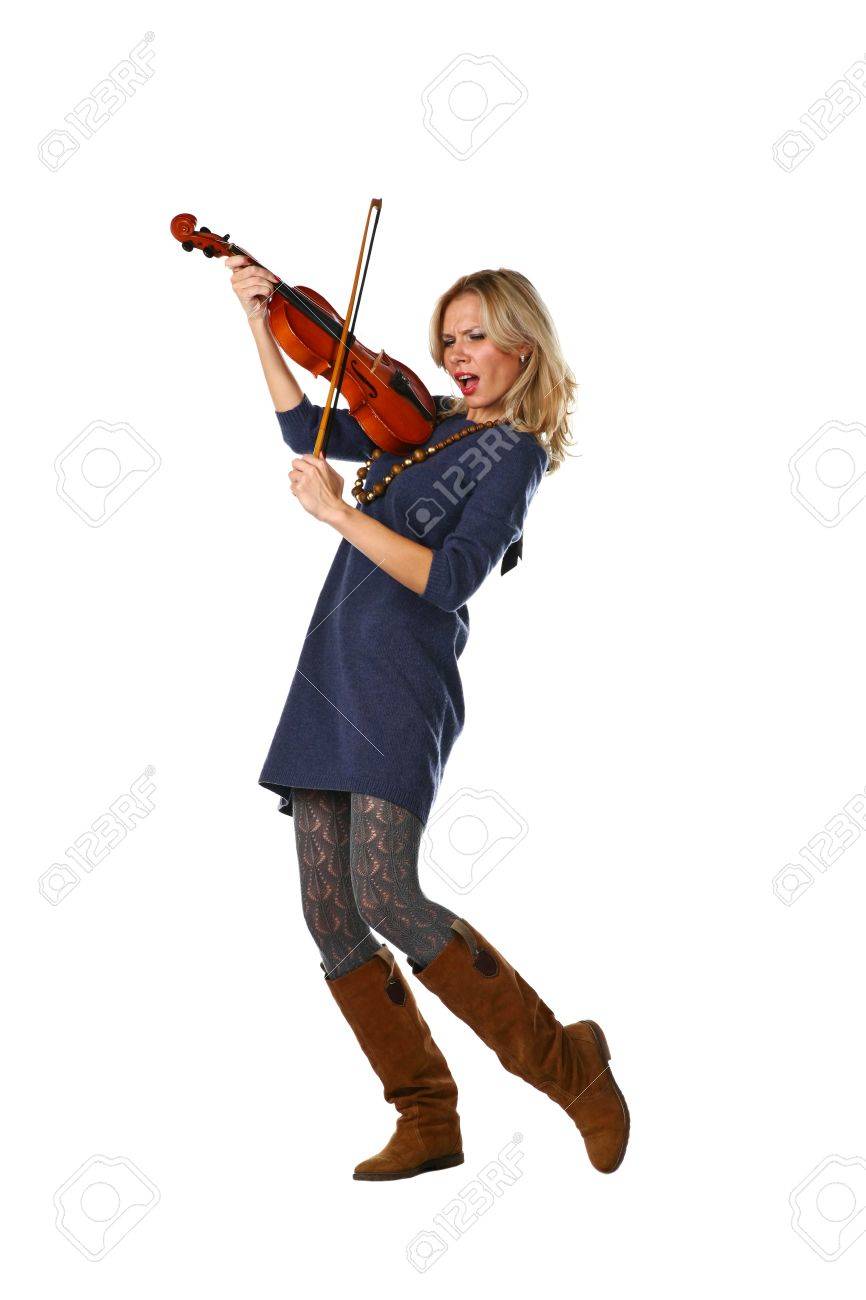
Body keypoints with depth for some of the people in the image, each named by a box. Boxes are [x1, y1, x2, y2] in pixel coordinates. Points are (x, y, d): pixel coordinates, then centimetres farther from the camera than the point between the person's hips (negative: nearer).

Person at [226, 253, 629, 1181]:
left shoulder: (515, 453, -4)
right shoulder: (428, 423, 18)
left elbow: (446, 579, -15)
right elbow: (305, 428, 23)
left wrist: (341, 513, -20)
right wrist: (260, 320, 15)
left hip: (403, 685, -8)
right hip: (331, 676, 8)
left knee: (387, 899, -19)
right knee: (329, 915, 2)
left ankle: (567, 1064, -4)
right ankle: (429, 1120, 11)